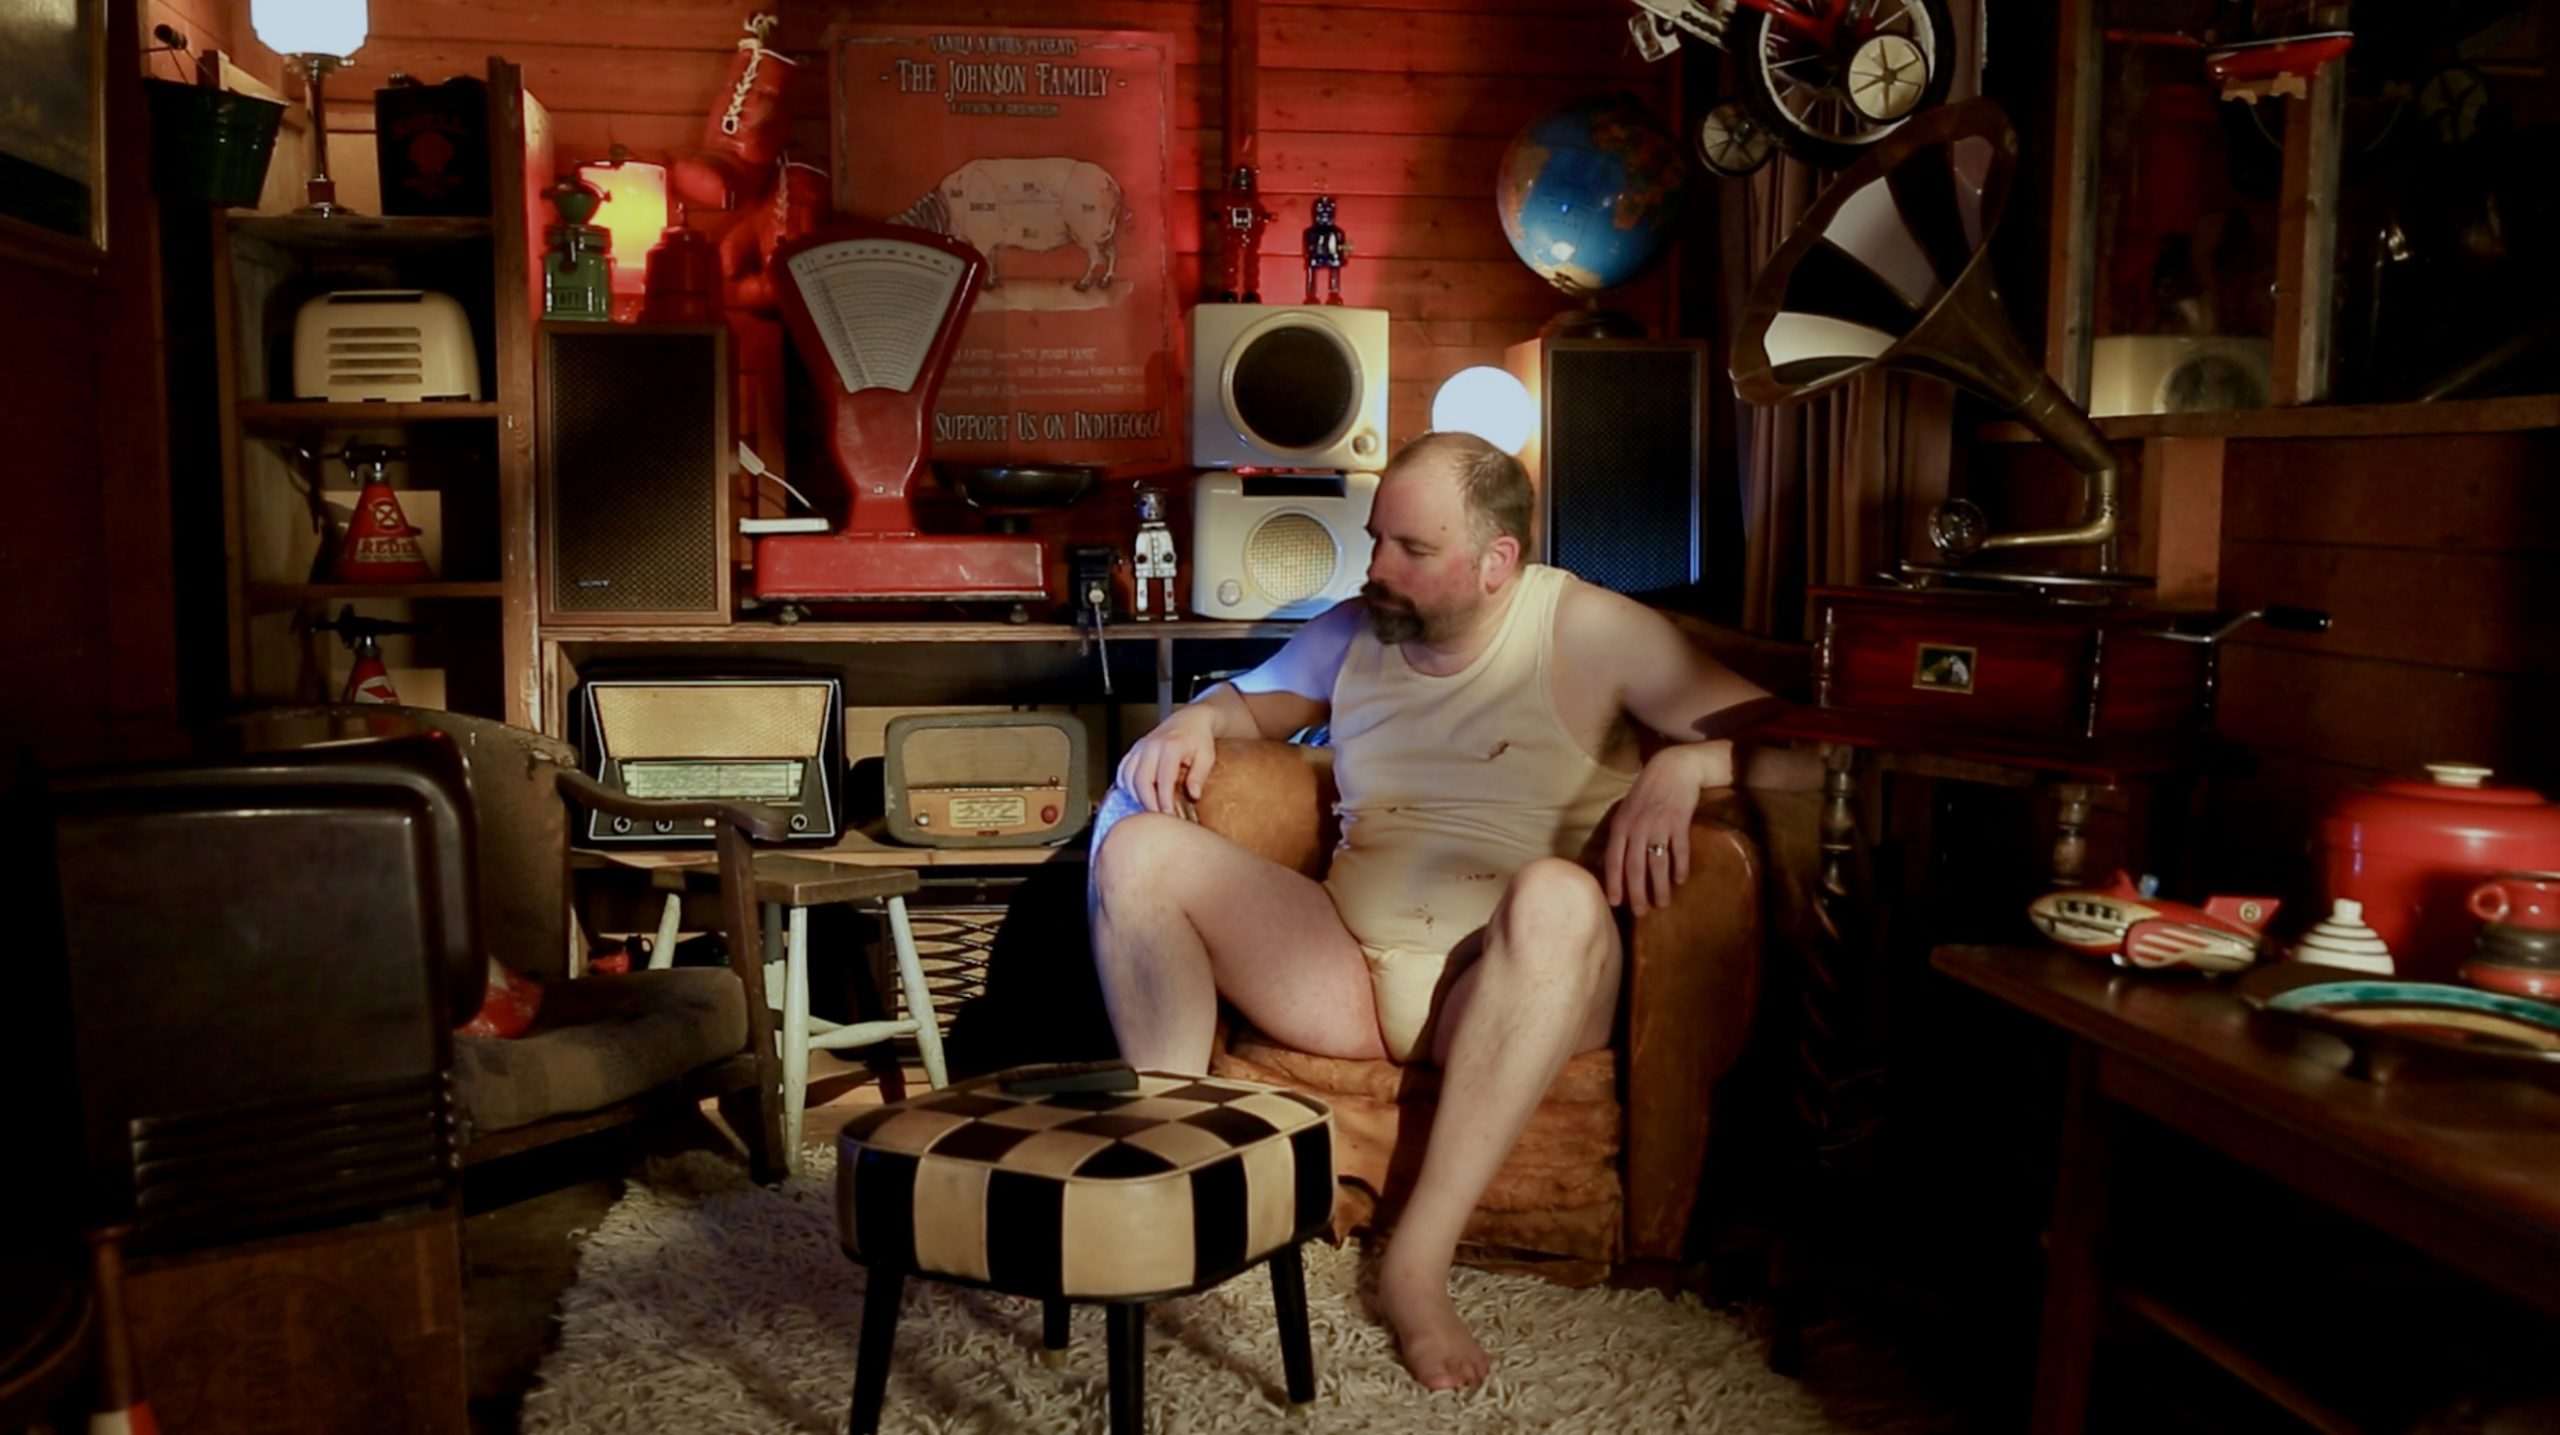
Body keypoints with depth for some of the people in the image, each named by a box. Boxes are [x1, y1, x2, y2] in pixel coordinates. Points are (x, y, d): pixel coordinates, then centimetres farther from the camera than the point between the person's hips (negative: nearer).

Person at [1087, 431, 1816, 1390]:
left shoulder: (1588, 632, -3)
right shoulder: (1352, 631, 13)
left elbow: (1801, 751, -6)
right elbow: (1250, 700, 30)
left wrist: (1681, 768, -27)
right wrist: (1195, 722, 6)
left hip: (1507, 992, -4)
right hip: (1341, 976, 5)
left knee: (1556, 896, -38)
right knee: (1137, 849, -11)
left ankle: (1417, 1263, -31)